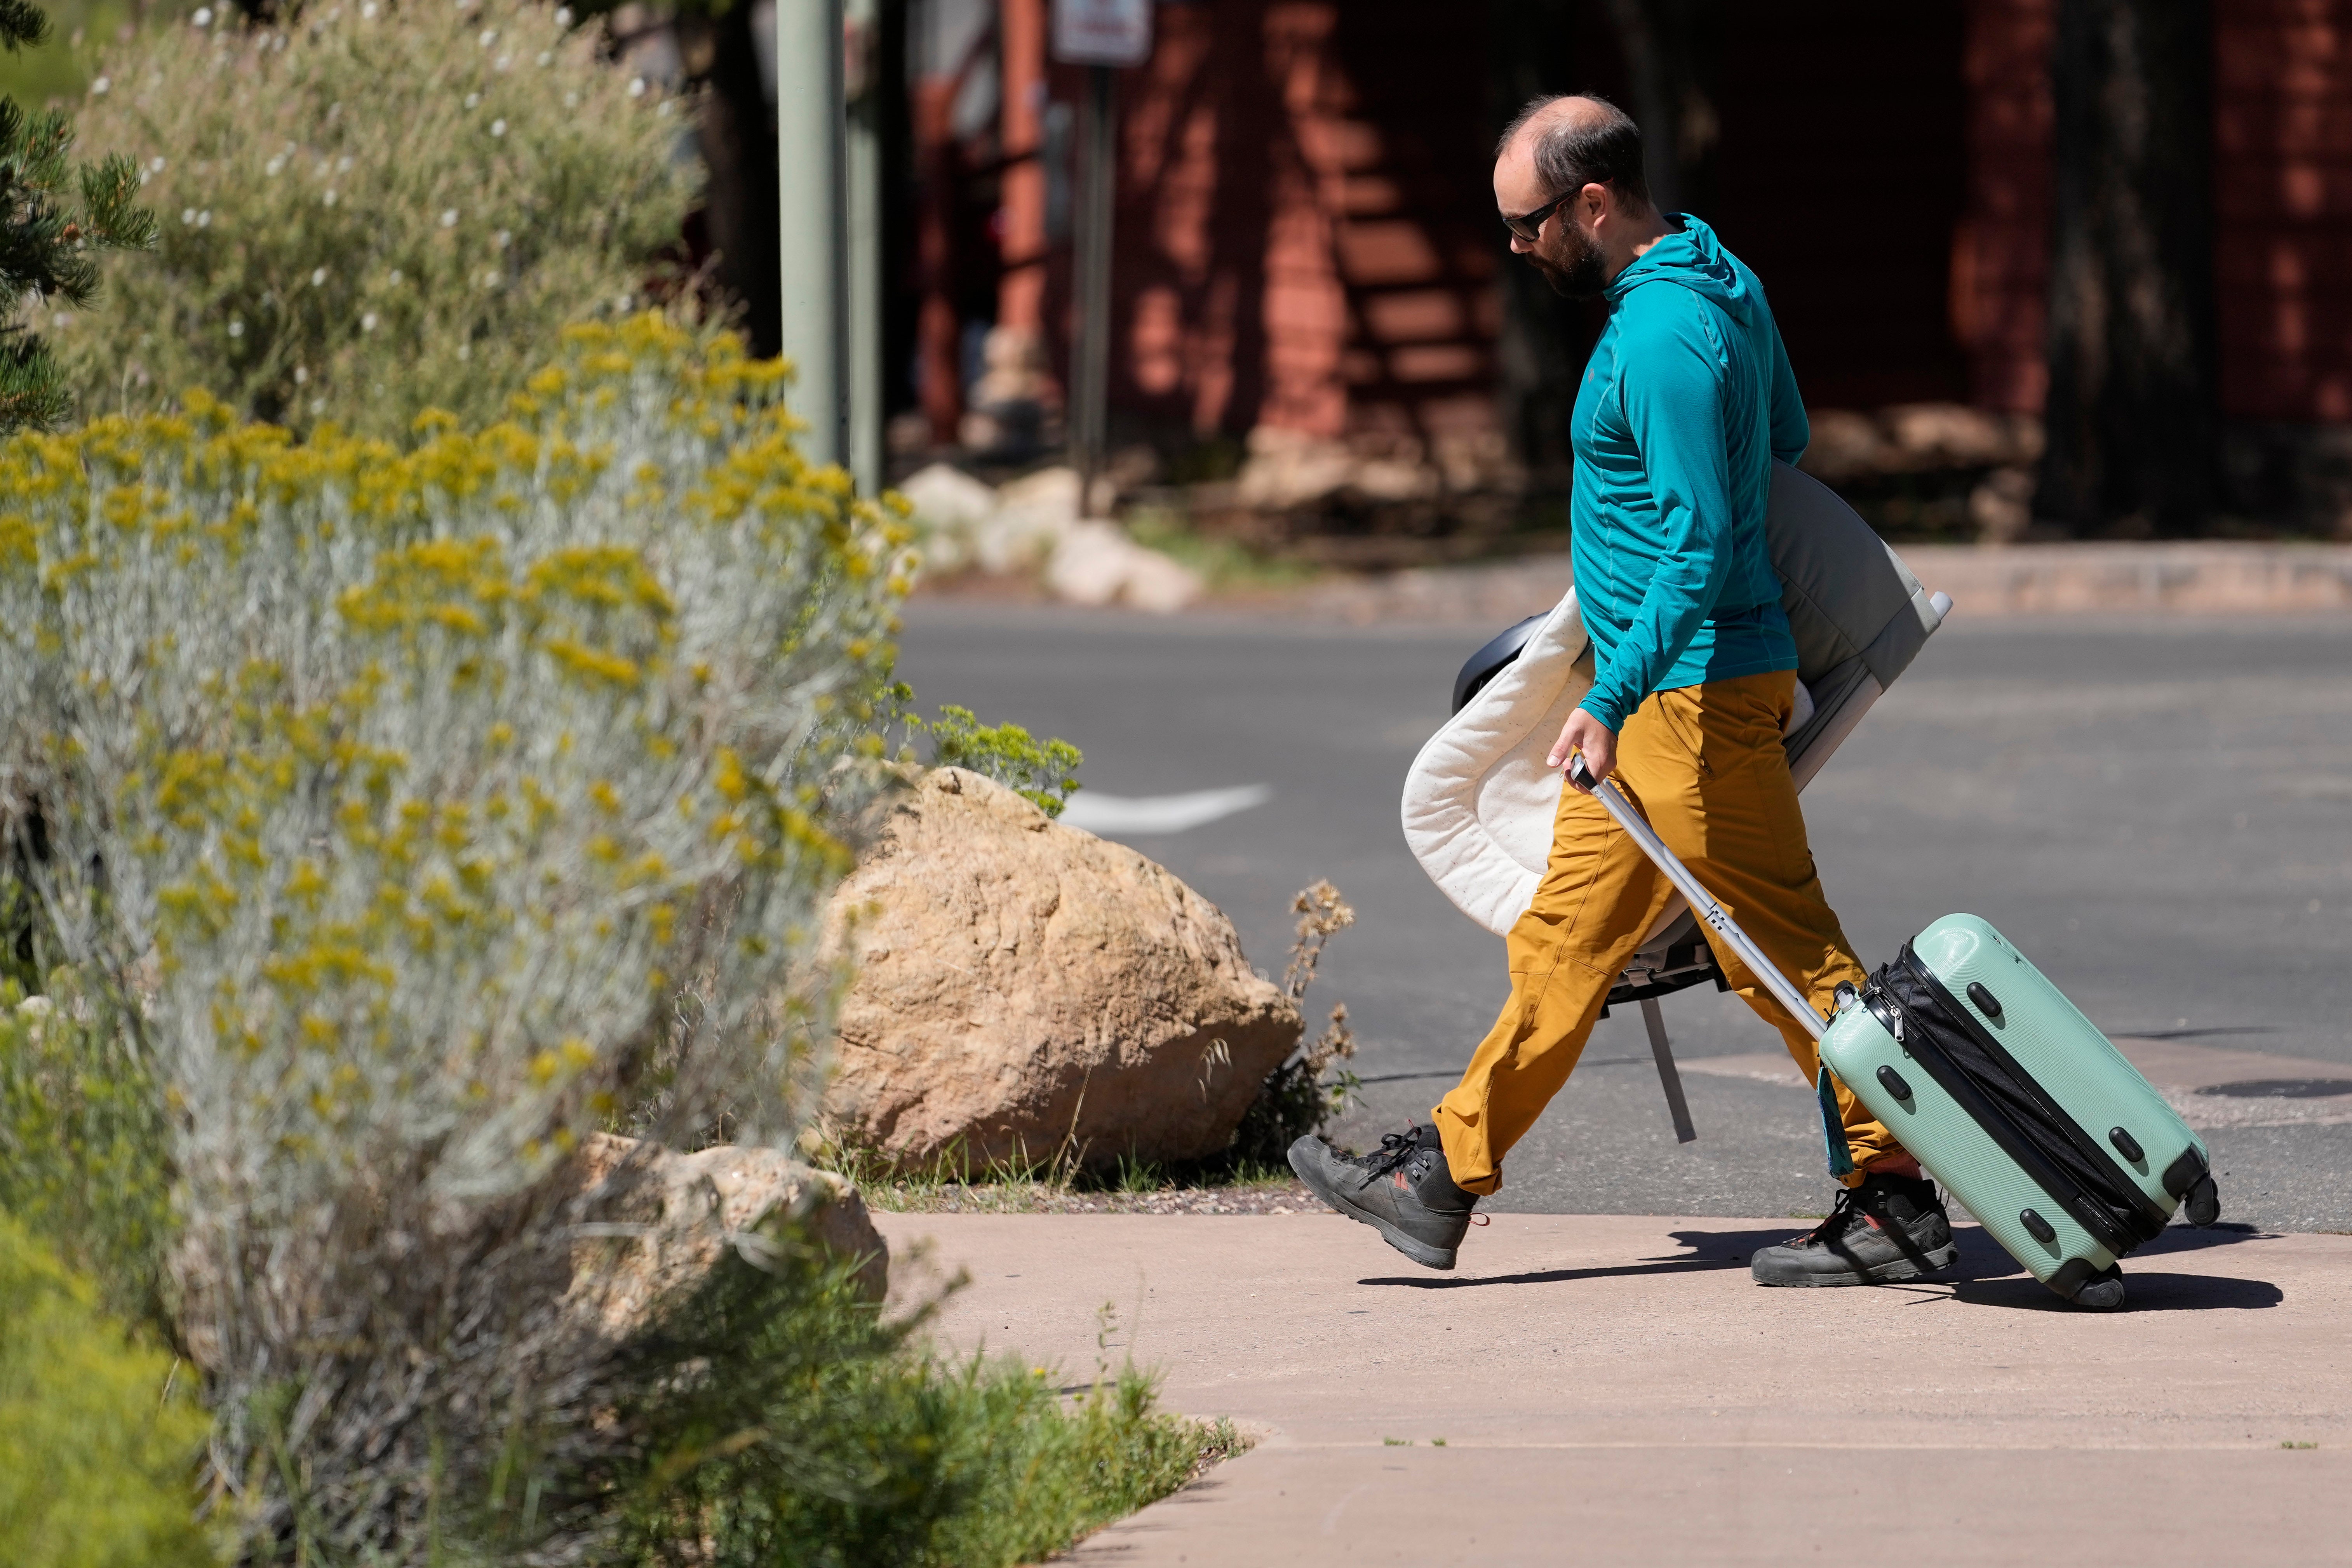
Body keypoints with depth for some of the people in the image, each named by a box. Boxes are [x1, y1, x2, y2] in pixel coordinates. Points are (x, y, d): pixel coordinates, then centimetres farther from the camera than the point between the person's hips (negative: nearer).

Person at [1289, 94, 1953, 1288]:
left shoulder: (1662, 339, -21)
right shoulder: (1720, 282, 9)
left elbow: (1701, 547, -24)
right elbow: (1788, 439, 22)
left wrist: (1614, 699, -23)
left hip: (1693, 691, -11)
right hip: (1664, 687, 11)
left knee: (1786, 950, -4)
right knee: (1567, 934, 12)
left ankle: (1897, 1199, 1)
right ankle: (1443, 1178, 16)